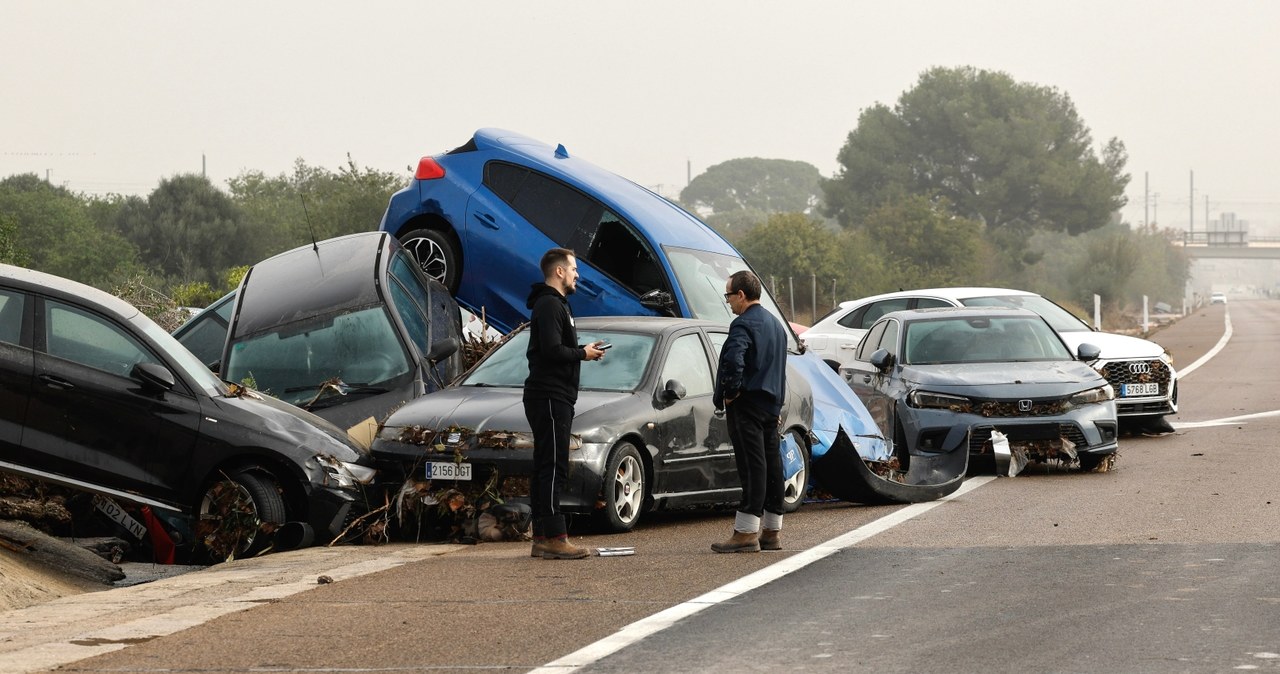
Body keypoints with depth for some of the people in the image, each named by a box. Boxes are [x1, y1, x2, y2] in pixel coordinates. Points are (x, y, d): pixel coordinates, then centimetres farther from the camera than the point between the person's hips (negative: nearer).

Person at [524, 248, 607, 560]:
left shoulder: (556, 304, 22)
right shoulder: (549, 305, -12)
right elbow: (552, 350, -22)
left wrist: (584, 350, 6)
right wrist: (583, 353, -8)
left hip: (557, 397, 11)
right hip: (549, 397, -11)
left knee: (546, 469, 10)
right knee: (552, 468, -12)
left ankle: (541, 538, 12)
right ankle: (554, 537, -15)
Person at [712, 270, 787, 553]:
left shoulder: (744, 324, -13)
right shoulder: (775, 323, 19)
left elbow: (734, 360, -28)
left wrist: (730, 392, -16)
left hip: (748, 403, -9)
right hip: (772, 403, 9)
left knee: (751, 466, -11)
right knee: (771, 465, 10)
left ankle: (746, 533, -13)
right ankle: (772, 532, 15)